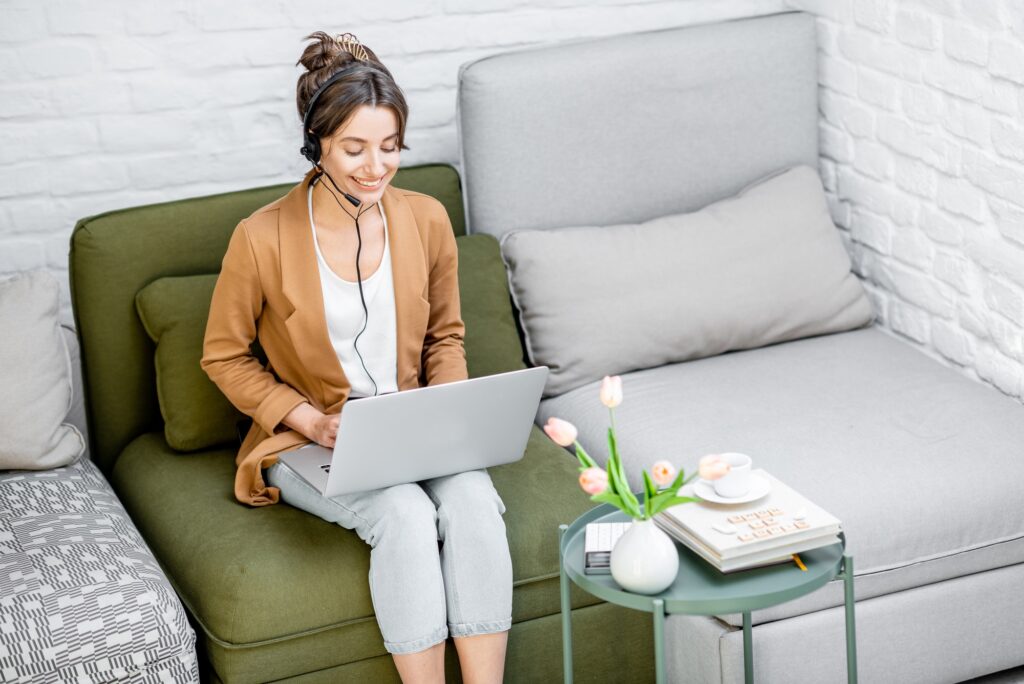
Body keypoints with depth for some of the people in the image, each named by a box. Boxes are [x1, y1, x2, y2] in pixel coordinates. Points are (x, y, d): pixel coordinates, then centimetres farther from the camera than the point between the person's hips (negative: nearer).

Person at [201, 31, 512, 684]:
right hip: (309, 442, -3)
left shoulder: (426, 219, -1)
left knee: (472, 500, -28)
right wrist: (315, 422, -12)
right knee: (406, 513, -32)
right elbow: (225, 356, -1)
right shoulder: (263, 238, -13)